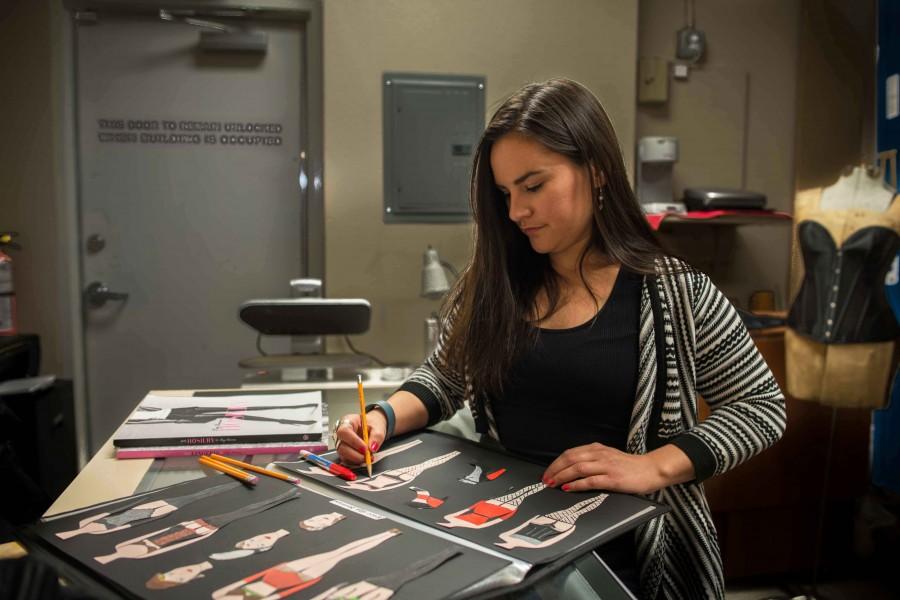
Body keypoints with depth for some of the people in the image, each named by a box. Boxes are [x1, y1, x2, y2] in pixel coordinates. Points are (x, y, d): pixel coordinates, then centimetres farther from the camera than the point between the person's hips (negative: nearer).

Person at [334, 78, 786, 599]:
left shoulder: (673, 294, -6)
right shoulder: (492, 283, 3)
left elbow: (763, 406, -1)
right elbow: (446, 378, 13)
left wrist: (655, 467, -15)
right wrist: (386, 417, -7)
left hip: (620, 554, -2)